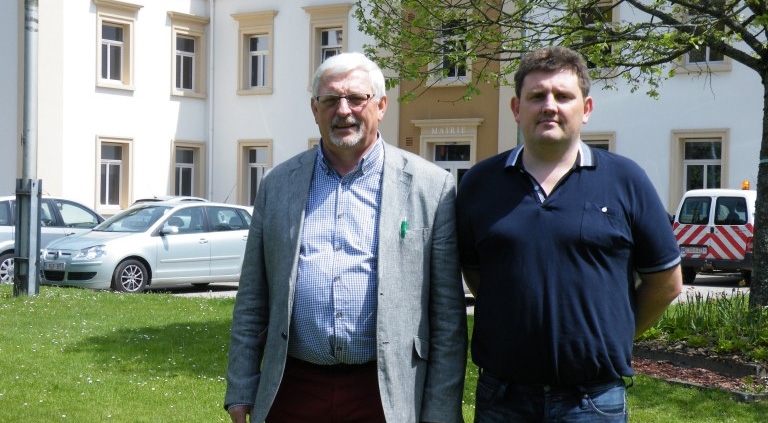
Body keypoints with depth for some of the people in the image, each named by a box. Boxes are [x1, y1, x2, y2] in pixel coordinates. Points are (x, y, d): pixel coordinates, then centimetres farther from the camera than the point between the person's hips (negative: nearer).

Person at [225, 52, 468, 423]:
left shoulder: (431, 186, -1)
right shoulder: (278, 184, 8)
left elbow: (448, 314, -2)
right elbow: (251, 301, 10)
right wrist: (241, 393, 6)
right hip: (293, 390, 3)